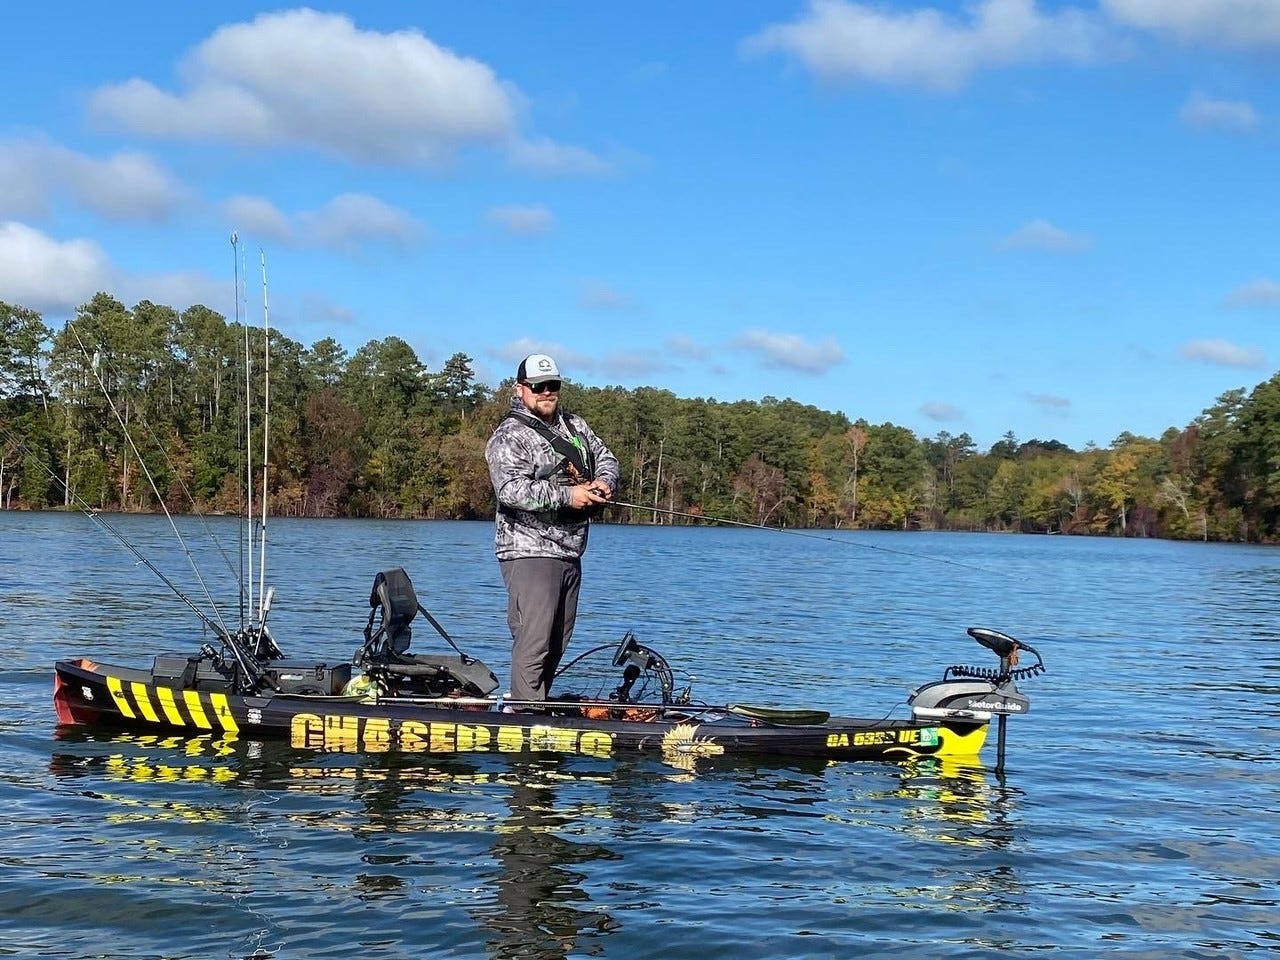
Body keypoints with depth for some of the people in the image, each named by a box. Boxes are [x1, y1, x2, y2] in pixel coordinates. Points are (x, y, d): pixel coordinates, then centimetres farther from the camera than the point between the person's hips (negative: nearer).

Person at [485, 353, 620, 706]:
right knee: (534, 640, -14)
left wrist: (604, 482, -5)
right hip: (530, 553, -8)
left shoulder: (575, 426, 17)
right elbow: (511, 489, -21)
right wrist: (567, 495, -25)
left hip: (570, 553, 8)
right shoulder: (509, 437, -8)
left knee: (558, 642, 12)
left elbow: (605, 457, 20)